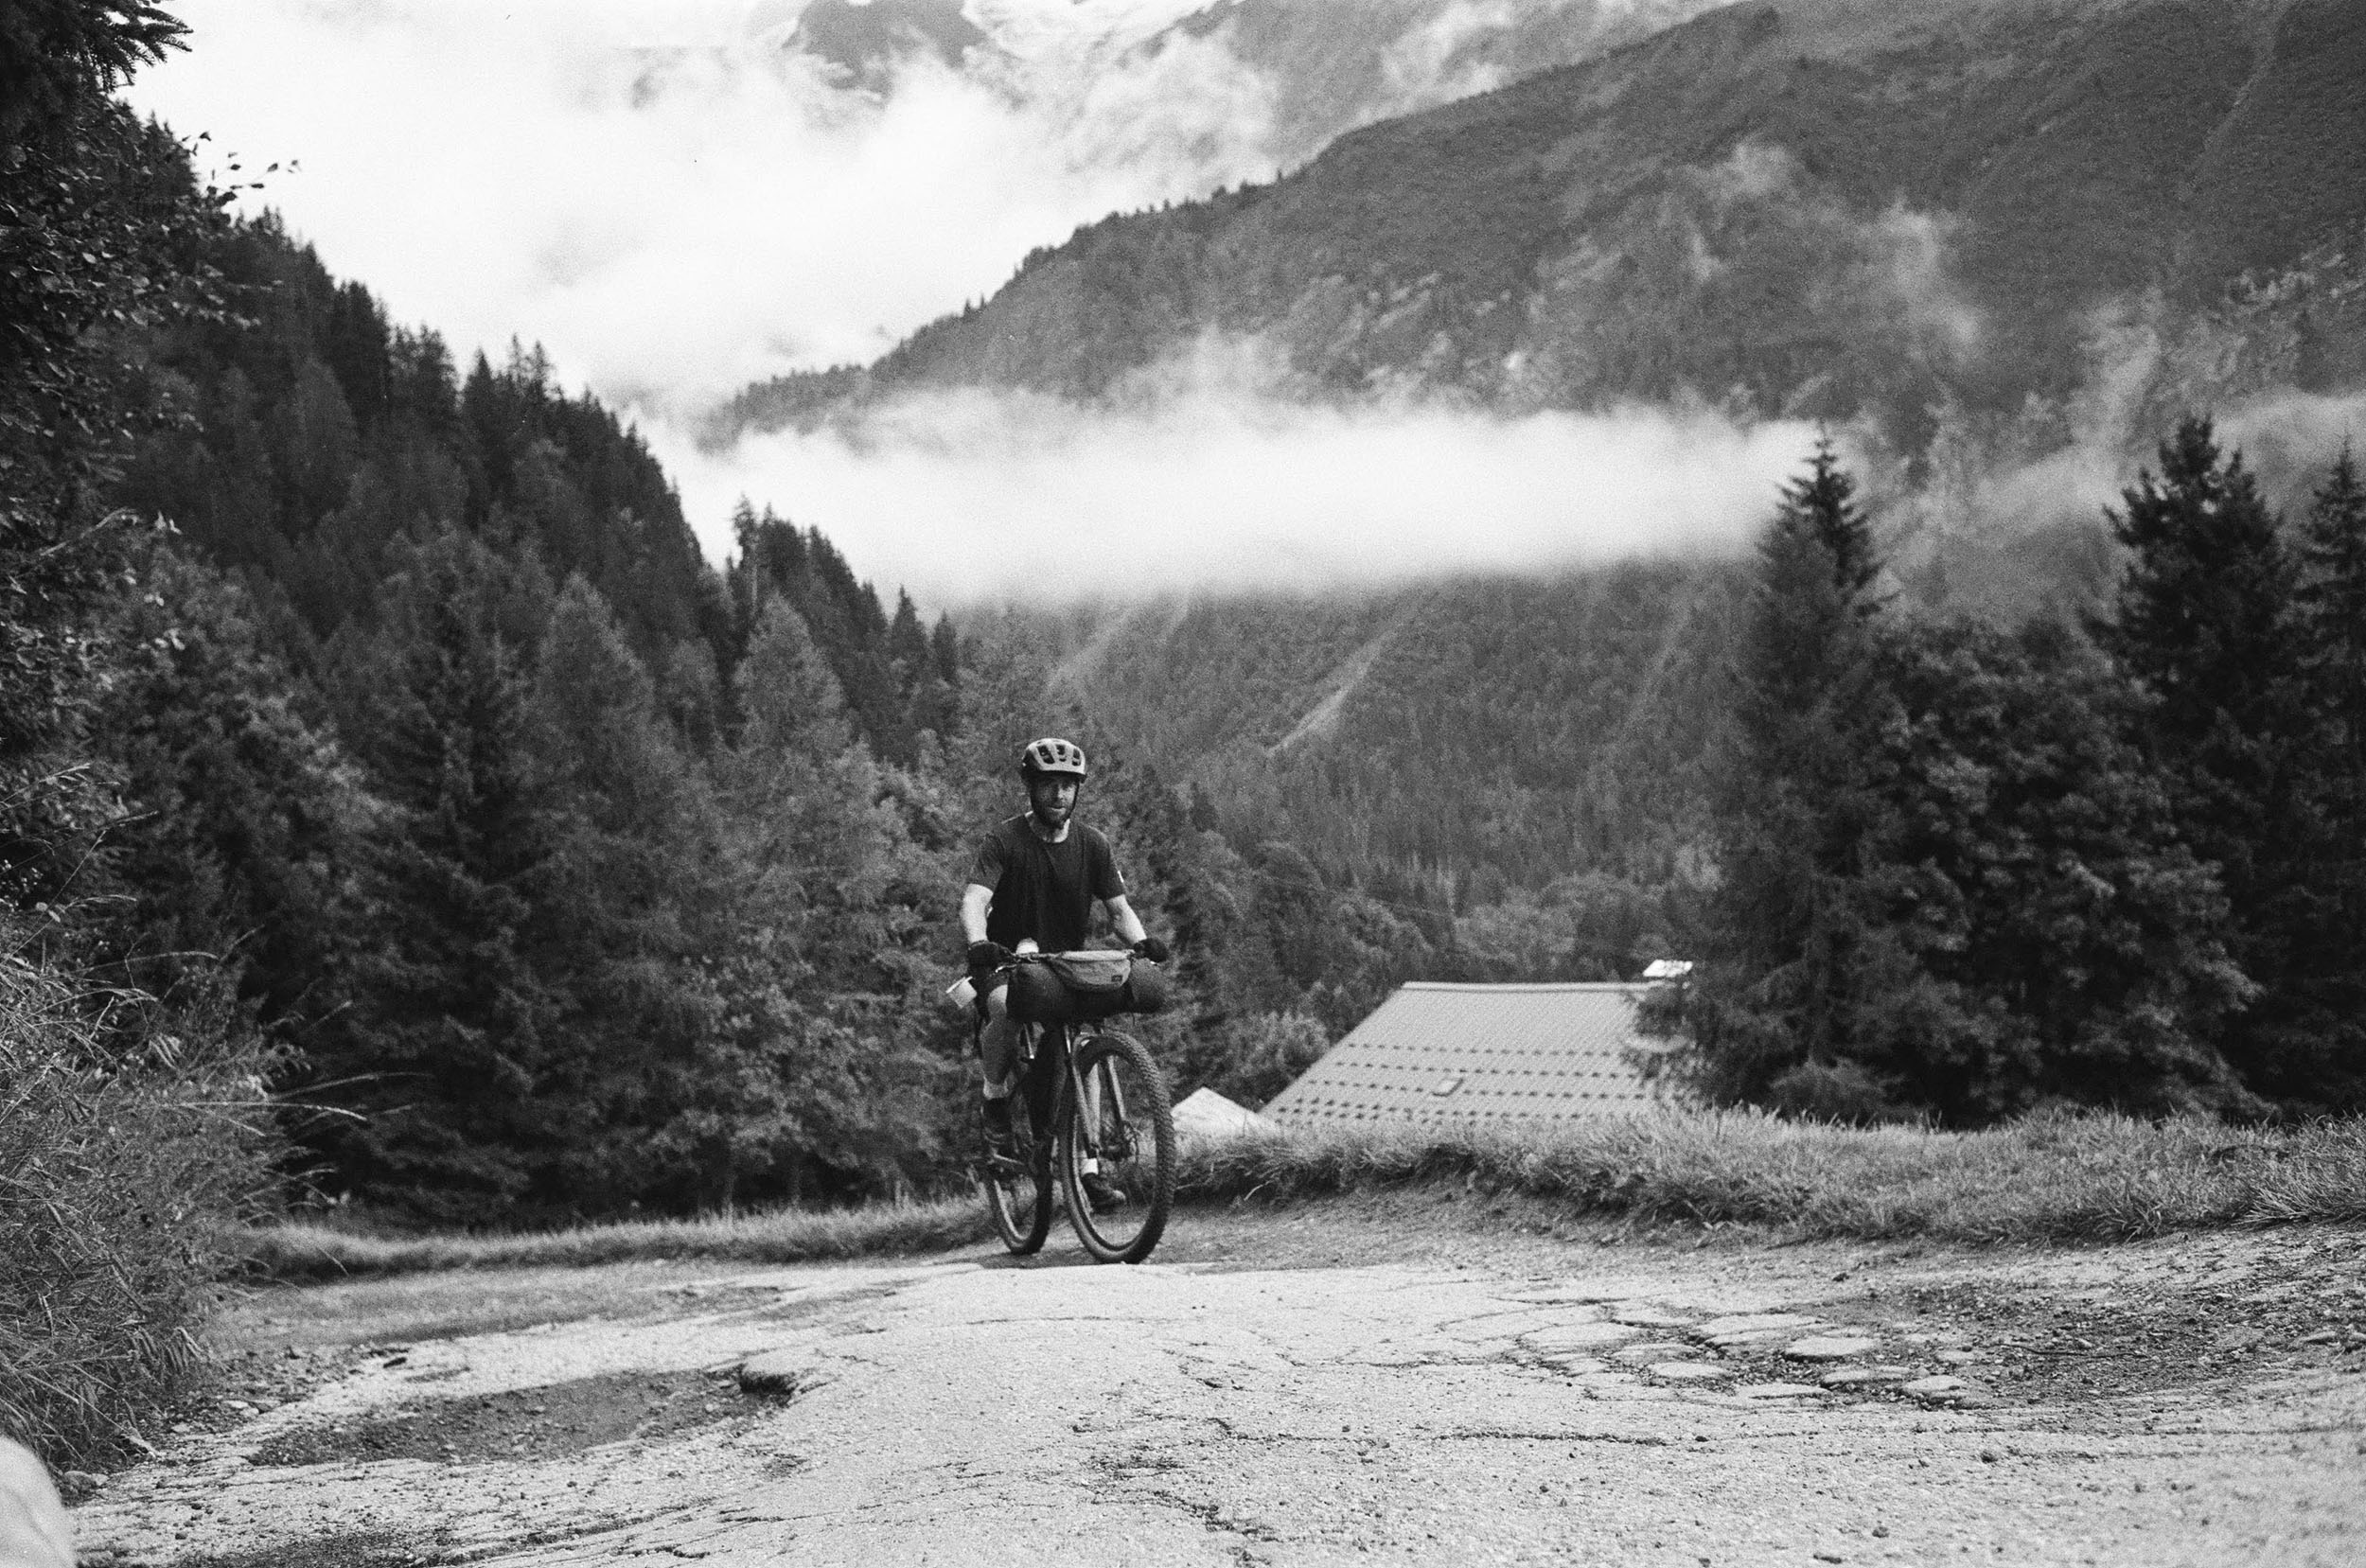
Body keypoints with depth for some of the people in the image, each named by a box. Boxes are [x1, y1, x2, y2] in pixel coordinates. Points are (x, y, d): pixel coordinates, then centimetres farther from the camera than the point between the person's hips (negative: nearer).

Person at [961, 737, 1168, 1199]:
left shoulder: (1092, 844, -2)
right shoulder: (1005, 839, -13)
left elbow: (1118, 907, -4)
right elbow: (974, 900, -26)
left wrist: (1142, 940, -26)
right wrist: (978, 943, -48)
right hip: (1007, 960, -3)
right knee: (1006, 1005, -37)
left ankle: (1086, 1169, -8)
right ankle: (996, 1101, -13)